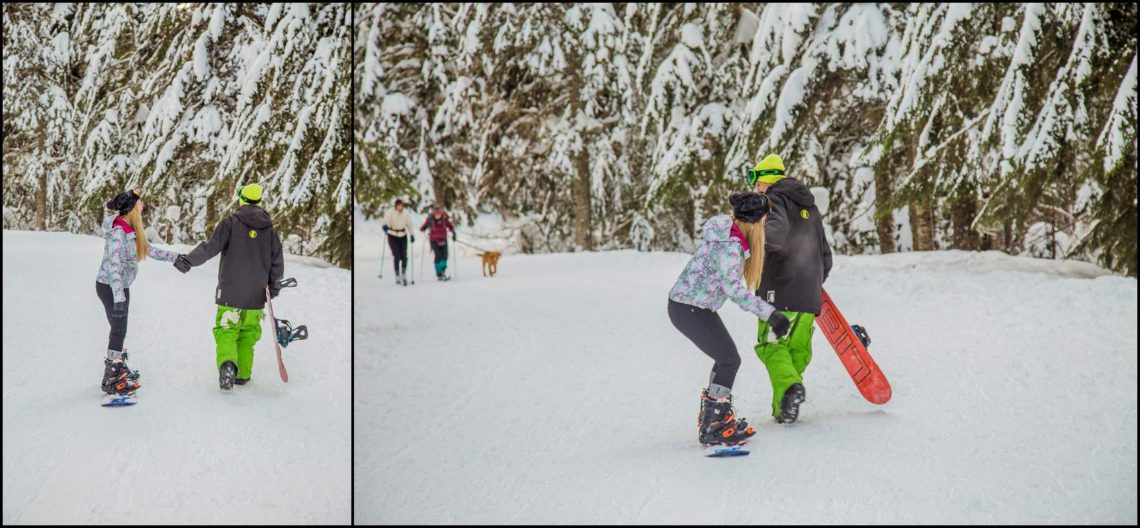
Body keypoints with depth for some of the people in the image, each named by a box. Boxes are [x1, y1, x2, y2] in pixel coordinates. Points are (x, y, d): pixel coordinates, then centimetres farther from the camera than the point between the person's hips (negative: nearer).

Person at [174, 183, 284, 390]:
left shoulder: (231, 222, -5)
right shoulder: (269, 228, 5)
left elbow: (212, 247, -17)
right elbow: (277, 261, 8)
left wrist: (189, 260, -18)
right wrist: (273, 285, 19)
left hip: (230, 293, -3)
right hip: (256, 295, 3)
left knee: (226, 331, 1)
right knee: (247, 334, 14)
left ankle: (227, 363, -24)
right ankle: (243, 374, 16)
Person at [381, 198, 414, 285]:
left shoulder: (406, 213, -5)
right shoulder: (390, 212, -14)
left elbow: (409, 224, 6)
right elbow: (386, 221, -25)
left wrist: (412, 235, 8)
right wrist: (385, 226, -46)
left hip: (403, 236, 3)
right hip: (393, 237, -3)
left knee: (404, 256, -6)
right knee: (396, 256, -12)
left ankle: (404, 276, 8)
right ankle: (397, 277, -2)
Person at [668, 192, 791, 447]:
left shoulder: (731, 234, 4)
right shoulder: (729, 246, -24)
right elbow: (733, 288, -27)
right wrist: (770, 313, -28)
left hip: (700, 306, 9)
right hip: (688, 309, -9)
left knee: (726, 358, 16)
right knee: (729, 360, -5)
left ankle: (716, 415, 28)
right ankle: (711, 428, -1)